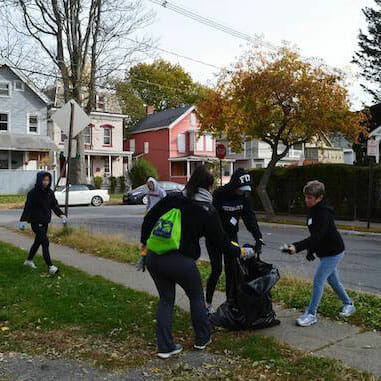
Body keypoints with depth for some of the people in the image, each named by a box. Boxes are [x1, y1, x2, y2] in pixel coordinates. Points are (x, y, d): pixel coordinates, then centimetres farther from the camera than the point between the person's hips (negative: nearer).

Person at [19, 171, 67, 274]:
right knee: (45, 242, -12)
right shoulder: (33, 193, -13)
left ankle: (29, 261, 39)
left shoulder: (50, 192, 4)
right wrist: (22, 221, -19)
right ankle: (50, 266, -10)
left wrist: (61, 215, -5)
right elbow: (27, 208, -14)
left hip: (45, 222, 7)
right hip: (36, 222, -7)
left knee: (38, 241, 20)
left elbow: (54, 205, 8)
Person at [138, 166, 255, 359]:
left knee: (166, 299, 20)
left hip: (154, 258, 4)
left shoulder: (172, 198, 5)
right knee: (196, 297, 21)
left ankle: (165, 347, 22)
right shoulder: (208, 211, -5)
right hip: (181, 262, -4)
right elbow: (221, 242, 0)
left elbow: (148, 219, 7)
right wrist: (242, 252, 16)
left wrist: (144, 244, 16)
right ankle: (202, 339, 36)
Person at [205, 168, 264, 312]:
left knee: (231, 270, 4)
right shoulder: (219, 194, -21)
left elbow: (250, 217, -11)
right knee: (216, 270, -3)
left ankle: (230, 301, 14)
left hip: (231, 236, 5)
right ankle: (208, 304, 12)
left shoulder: (242, 197, -5)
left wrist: (258, 238, -24)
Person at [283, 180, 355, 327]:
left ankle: (311, 314, 0)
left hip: (333, 253, -10)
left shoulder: (324, 214, -28)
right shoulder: (313, 211, 3)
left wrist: (297, 247, -43)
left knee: (318, 280, -9)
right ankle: (349, 305, 39)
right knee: (333, 280, 20)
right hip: (327, 252, 10)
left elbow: (316, 237, -35)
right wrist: (310, 251, 11)